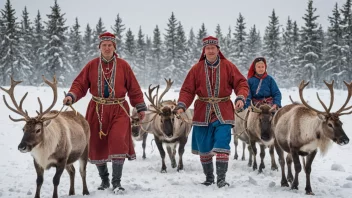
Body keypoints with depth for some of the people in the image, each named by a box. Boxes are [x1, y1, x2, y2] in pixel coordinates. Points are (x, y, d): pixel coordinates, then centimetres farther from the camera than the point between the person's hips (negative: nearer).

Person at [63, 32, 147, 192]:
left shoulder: (123, 65, 1)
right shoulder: (91, 65, 3)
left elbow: (134, 88, 5)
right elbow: (80, 84, 2)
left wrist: (141, 107, 4)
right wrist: (71, 96, -17)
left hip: (118, 110, -2)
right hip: (97, 111, 2)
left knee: (118, 142, -18)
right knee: (97, 145, 8)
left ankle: (116, 182, -6)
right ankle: (104, 179, 29)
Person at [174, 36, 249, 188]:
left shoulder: (228, 66, 0)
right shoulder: (197, 68, 2)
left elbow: (241, 83, 0)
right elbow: (187, 90, 2)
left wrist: (241, 97, -19)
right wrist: (181, 105, -14)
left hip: (223, 113, -2)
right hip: (202, 113, 2)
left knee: (222, 145, -12)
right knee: (204, 148, 9)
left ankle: (221, 179, -6)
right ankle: (209, 177, 26)